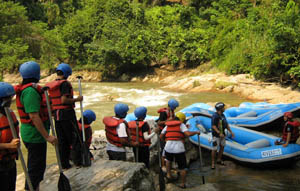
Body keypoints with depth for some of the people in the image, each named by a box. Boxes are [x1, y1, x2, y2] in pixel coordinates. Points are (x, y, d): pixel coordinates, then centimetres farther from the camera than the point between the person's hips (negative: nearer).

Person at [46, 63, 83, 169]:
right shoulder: (65, 83, -12)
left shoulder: (50, 85, 10)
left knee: (61, 140, 11)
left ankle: (64, 163, 15)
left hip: (56, 115, 7)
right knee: (75, 137, 5)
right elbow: (64, 100, -22)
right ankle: (77, 160, 8)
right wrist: (77, 99, -11)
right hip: (67, 113, -7)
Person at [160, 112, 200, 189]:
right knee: (183, 167, 11)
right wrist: (196, 132, 3)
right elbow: (188, 134, -13)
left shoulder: (167, 125, 14)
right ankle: (182, 184, 16)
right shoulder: (181, 125, 2)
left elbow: (161, 136, 16)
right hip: (179, 149, -4)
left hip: (168, 148, 4)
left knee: (168, 160, 36)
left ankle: (168, 175, 27)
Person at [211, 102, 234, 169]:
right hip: (216, 135, -8)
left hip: (222, 134, 8)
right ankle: (213, 163, 9)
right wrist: (219, 133, -31)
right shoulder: (215, 116, -19)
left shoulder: (222, 115, 6)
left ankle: (219, 160, 30)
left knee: (222, 147, 15)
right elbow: (213, 126, -24)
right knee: (214, 149, -3)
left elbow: (226, 124, 13)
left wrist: (231, 132, 7)